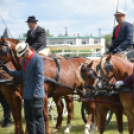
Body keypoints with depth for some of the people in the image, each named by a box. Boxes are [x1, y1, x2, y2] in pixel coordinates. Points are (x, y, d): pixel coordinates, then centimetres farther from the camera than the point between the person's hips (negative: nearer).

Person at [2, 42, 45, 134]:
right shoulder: (25, 60, 12)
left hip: (36, 96, -9)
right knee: (29, 118, 16)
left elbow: (40, 77, -19)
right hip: (27, 95, 9)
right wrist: (9, 71, 6)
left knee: (37, 117, -3)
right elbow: (22, 75, 17)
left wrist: (36, 93, -23)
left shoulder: (38, 59, -16)